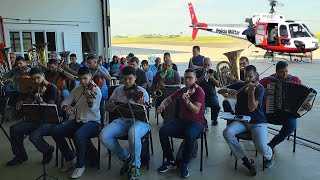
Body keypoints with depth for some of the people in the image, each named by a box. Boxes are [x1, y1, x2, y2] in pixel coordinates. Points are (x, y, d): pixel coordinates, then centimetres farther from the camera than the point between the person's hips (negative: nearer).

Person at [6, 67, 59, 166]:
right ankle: (20, 155, 10)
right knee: (15, 129, -6)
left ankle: (48, 150, 3)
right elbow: (29, 101, 24)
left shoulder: (52, 88, -10)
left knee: (34, 136, -30)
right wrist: (21, 103, 1)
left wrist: (40, 100, -32)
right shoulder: (37, 89, 13)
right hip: (38, 118, 8)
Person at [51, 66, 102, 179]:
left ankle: (80, 165, -12)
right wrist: (66, 107, -18)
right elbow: (65, 102, 6)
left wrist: (89, 100, -46)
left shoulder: (96, 90, -10)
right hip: (77, 121, 6)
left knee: (78, 135, -36)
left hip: (93, 122, -6)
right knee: (55, 131, -13)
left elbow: (95, 109, -25)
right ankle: (70, 158, 5)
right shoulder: (76, 90, 9)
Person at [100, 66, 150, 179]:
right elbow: (108, 108, 15)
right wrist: (115, 104, -8)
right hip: (122, 120, 4)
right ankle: (126, 158, -2)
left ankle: (135, 166, -15)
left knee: (133, 134, -39)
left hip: (139, 121, -4)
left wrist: (140, 105, -25)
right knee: (104, 135, -22)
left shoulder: (142, 92, 4)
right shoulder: (118, 90, 15)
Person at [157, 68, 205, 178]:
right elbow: (168, 100, 22)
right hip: (181, 120, 5)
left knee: (189, 135, -39)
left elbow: (196, 111, -18)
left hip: (196, 122, -5)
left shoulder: (199, 91, -7)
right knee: (162, 131, -20)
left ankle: (185, 164, -13)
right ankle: (170, 161, -6)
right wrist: (162, 105, -1)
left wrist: (187, 100, -35)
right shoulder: (181, 91, 12)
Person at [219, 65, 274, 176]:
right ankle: (246, 161, -13)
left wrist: (251, 92, -31)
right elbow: (219, 91, 6)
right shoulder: (239, 85, 6)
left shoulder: (259, 88, -6)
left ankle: (269, 156, 16)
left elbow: (252, 108, -17)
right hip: (241, 120, 3)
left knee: (261, 147, -26)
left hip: (257, 122, -3)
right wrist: (228, 90, -15)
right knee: (227, 133, -28)